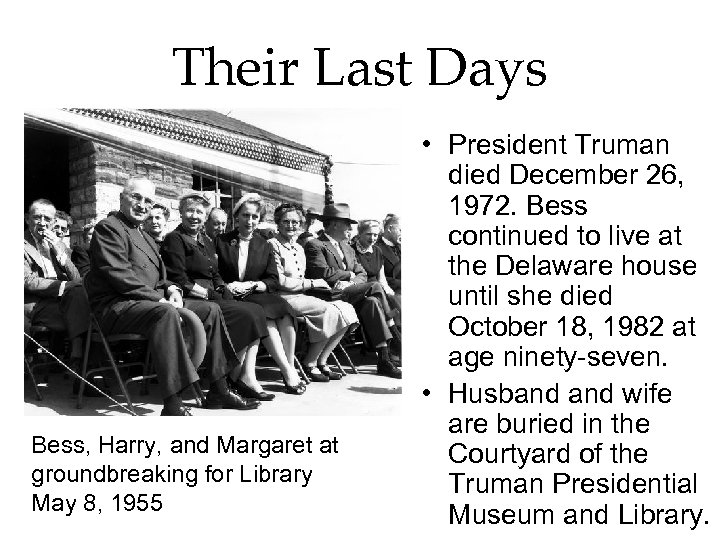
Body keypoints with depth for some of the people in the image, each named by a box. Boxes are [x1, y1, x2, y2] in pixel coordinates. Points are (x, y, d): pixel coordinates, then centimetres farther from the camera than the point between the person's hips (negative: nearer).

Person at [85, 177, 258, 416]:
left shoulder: (144, 235, 25)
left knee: (210, 310, 3)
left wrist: (172, 289, 1)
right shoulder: (108, 228, -6)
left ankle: (218, 391, 4)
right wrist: (158, 299, -19)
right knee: (165, 313, -38)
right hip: (117, 305, -10)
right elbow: (119, 275, -18)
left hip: (154, 301, 10)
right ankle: (172, 404, -44)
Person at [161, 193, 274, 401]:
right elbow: (180, 282, -12)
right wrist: (209, 294, -12)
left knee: (256, 311, -15)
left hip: (212, 298, 8)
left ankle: (246, 377, -22)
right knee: (245, 314, -24)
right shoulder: (174, 239, -3)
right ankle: (236, 375, -13)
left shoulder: (205, 241, 23)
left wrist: (225, 291, 1)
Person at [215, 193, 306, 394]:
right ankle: (288, 371, -32)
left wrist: (252, 285, -9)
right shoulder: (221, 242, 10)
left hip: (257, 296, 3)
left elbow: (273, 281, 10)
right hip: (231, 299, -3)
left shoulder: (264, 246, 19)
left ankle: (289, 367, -31)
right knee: (263, 312, -33)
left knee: (284, 310, -29)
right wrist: (227, 287, -15)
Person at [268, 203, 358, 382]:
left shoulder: (299, 249, 23)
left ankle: (320, 362, -4)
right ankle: (309, 364, -12)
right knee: (331, 311, -25)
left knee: (345, 311, -11)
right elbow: (280, 281, -12)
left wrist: (315, 284, 3)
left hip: (300, 297, 8)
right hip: (284, 299, -8)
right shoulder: (273, 245, -4)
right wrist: (311, 283, -9)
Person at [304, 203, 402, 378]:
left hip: (348, 293, 7)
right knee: (375, 287, -23)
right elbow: (323, 273, -16)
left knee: (372, 302, -24)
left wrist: (351, 283, -5)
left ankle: (384, 359, -27)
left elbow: (362, 274, 18)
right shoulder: (314, 245, -2)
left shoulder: (347, 248, 25)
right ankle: (396, 341, -18)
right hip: (330, 295, -7)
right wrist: (349, 275, -2)